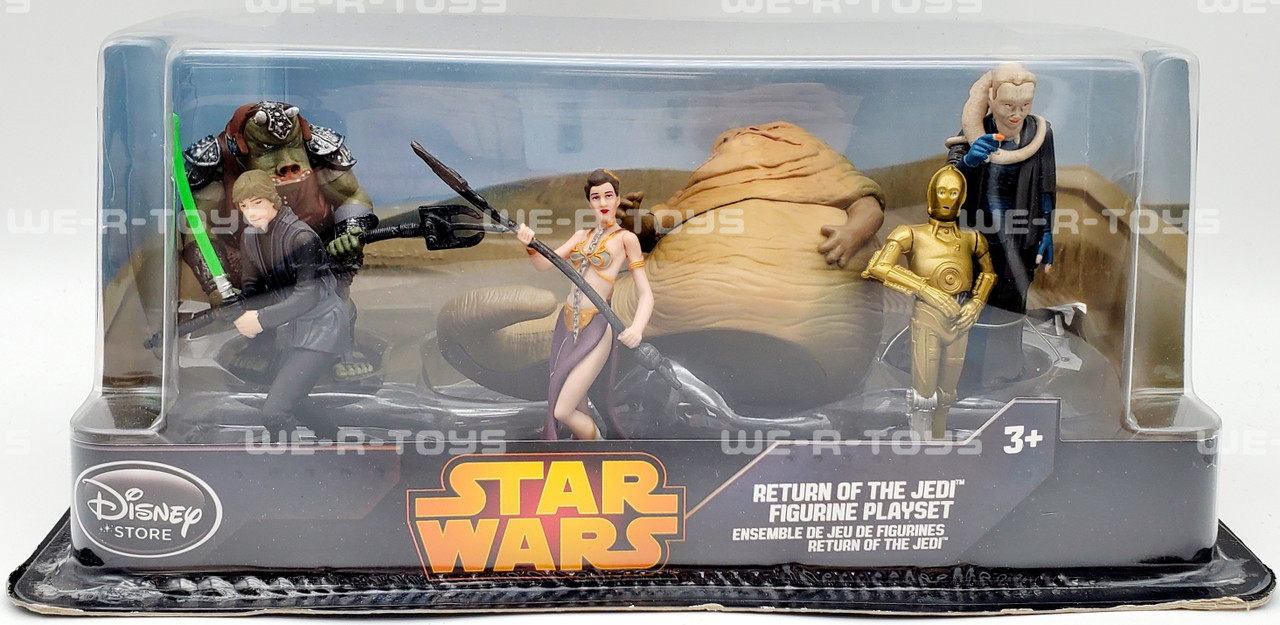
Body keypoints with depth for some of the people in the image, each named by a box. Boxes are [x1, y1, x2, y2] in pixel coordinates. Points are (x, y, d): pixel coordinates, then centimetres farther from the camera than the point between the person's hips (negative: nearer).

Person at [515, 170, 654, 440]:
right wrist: (530, 246, -17)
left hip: (595, 329, -6)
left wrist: (637, 328, -27)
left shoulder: (626, 238, -2)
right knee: (579, 411, 11)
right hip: (566, 324, 6)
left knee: (562, 411, -11)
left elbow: (645, 293, -8)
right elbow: (544, 264, 5)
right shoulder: (581, 236, 14)